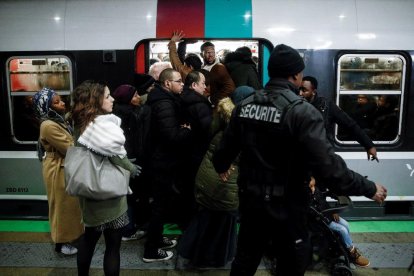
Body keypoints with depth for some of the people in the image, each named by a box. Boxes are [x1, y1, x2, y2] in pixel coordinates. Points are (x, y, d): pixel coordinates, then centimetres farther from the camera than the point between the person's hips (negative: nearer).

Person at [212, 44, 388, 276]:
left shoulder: (245, 105, -1)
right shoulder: (302, 112, -20)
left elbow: (226, 147, 9)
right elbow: (328, 166, -25)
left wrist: (222, 166, 31)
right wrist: (369, 188, -11)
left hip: (250, 199, 6)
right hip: (285, 206, -5)